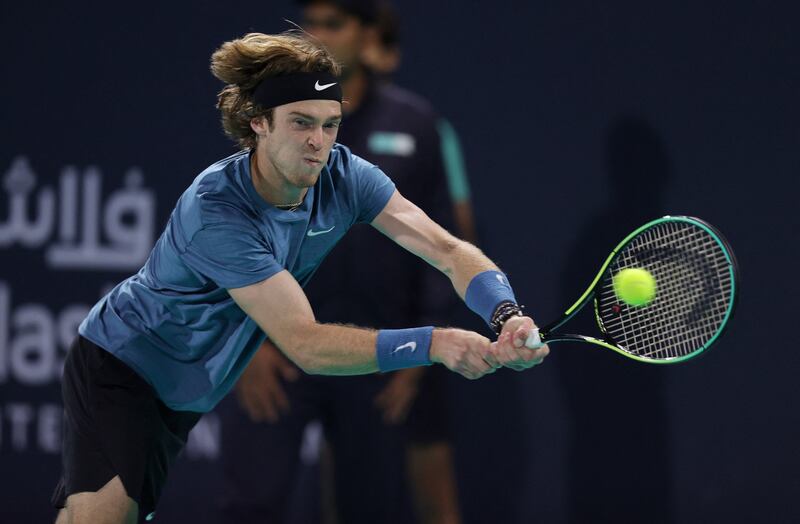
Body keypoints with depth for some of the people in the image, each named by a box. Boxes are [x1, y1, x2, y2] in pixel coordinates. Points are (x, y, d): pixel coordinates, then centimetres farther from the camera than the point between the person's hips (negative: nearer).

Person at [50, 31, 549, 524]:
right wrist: (433, 344, -47)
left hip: (204, 392, 7)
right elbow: (304, 345, -37)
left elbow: (450, 251, -17)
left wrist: (507, 317, -38)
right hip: (122, 367, -7)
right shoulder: (214, 213, -34)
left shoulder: (343, 176, -14)